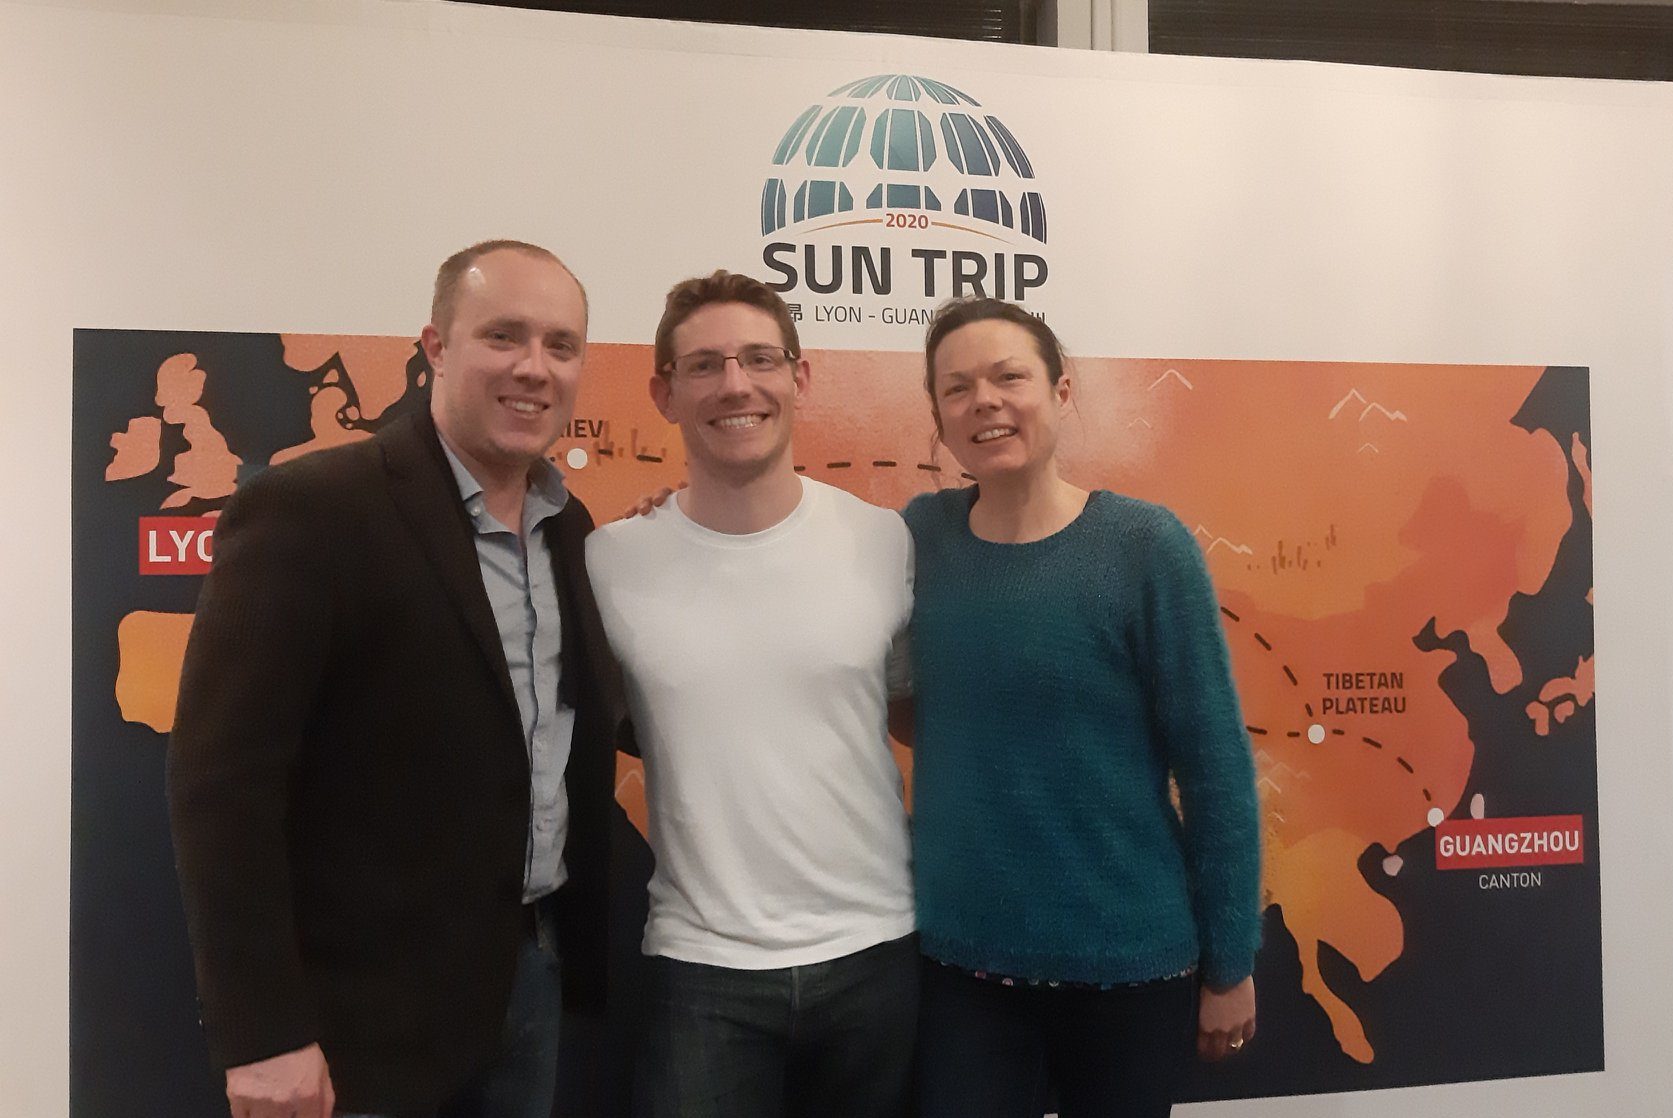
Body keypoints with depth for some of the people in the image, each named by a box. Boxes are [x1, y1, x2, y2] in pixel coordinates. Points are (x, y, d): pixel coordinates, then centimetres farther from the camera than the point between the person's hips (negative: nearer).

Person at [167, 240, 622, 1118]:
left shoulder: (567, 525, 5)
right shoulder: (309, 510, -16)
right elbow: (220, 778, -18)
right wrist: (262, 1033, -19)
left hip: (533, 971, 7)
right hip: (367, 1010, -6)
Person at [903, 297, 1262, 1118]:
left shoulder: (1146, 546, -12)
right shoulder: (921, 534, -4)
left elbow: (1214, 764, -8)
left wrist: (1229, 963, -4)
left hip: (1130, 960, -1)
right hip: (958, 957, 2)